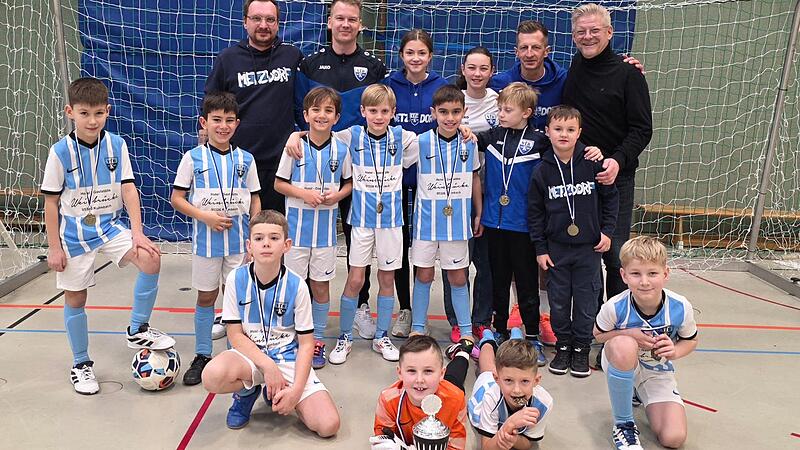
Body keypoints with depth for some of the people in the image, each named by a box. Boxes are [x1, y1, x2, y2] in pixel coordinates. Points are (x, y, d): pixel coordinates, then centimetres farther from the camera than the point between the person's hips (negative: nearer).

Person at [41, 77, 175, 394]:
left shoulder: (117, 145, -5)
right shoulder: (60, 151, -11)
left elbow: (128, 189, -5)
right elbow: (51, 202, -6)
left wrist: (137, 232, -14)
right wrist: (54, 248, -5)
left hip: (110, 227, 2)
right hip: (74, 234, -1)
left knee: (150, 259, -22)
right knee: (75, 298, 8)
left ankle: (138, 331, -2)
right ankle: (80, 364, 29)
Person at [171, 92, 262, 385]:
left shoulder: (246, 159, 4)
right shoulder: (193, 158, -2)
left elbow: (254, 199, 8)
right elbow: (177, 198, -1)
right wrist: (205, 216, -15)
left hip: (239, 238, 1)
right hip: (206, 239, -1)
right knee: (206, 297, 10)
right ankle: (202, 356, 23)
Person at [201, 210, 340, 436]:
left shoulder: (297, 286, -11)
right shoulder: (236, 279, -9)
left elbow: (306, 343, -6)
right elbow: (236, 335, -6)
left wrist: (295, 390, -17)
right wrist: (268, 366, -19)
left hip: (288, 358, 0)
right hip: (250, 354, 0)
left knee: (328, 425, -17)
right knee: (213, 376, -36)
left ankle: (274, 393, 12)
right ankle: (247, 391, 3)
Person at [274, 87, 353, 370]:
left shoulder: (341, 150, -1)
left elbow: (349, 183, 10)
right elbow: (279, 183, 1)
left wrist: (338, 195, -11)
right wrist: (303, 193, -16)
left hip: (326, 227, 1)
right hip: (296, 226, -1)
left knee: (321, 285, 9)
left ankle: (317, 340, 24)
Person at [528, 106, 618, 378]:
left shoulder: (592, 164, -7)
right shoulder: (542, 171, -4)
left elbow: (610, 198, 4)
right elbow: (534, 212, 2)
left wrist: (607, 231, 1)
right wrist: (540, 248, 1)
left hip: (589, 246, -1)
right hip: (556, 248, 1)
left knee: (586, 300, 7)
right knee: (559, 300, 9)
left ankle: (581, 348, 24)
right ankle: (563, 345, 27)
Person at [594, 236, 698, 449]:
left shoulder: (680, 308, -22)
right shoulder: (615, 307, -28)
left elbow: (691, 340, -1)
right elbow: (598, 334, -8)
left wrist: (675, 351, -24)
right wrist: (629, 334, -27)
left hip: (657, 371, 2)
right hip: (620, 364, -2)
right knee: (624, 345, -40)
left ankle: (638, 394, 21)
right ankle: (623, 423, -18)